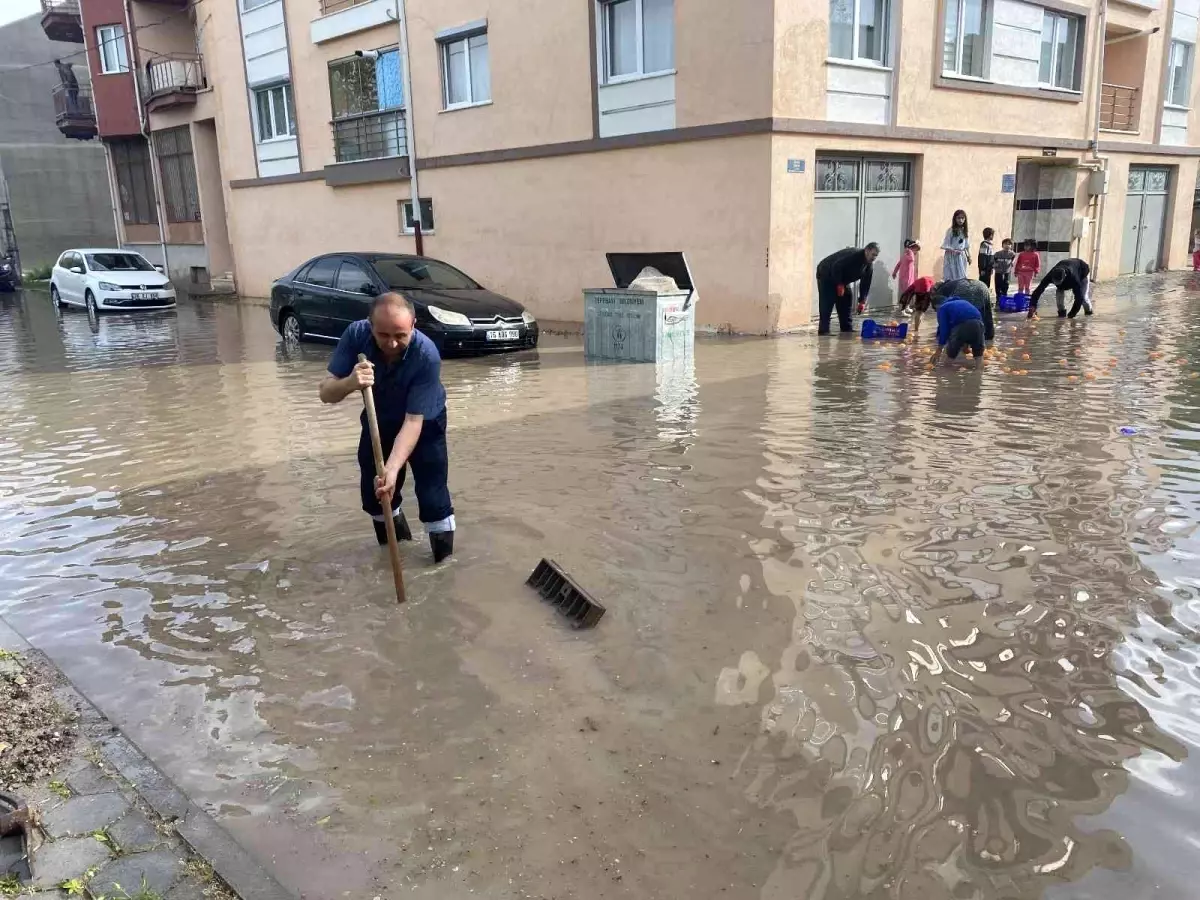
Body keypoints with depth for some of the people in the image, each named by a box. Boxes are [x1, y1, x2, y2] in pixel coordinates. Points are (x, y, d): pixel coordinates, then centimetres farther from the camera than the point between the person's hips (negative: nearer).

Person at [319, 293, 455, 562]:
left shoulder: (427, 356, -38)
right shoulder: (356, 334, -29)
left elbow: (413, 420, -37)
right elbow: (326, 393, -28)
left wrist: (393, 468, -50)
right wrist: (349, 383, -51)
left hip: (424, 422, -3)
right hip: (379, 419, 3)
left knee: (432, 491, -8)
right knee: (373, 490, 8)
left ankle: (445, 560, 10)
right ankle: (393, 529, 38)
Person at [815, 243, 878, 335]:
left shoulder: (869, 266, -2)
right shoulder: (852, 255, -30)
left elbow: (865, 284, 1)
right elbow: (836, 267, -34)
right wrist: (839, 285, -28)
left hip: (841, 280, 9)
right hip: (826, 275, -9)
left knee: (845, 301, 6)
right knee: (827, 303, -18)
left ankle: (846, 329, 12)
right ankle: (823, 330, -20)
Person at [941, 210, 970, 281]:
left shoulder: (966, 231, 7)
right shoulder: (950, 230, -7)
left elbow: (967, 245, 14)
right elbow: (945, 245, -8)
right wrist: (953, 250, -20)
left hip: (961, 257, 5)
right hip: (951, 257, -5)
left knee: (962, 279, 2)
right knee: (950, 279, -6)